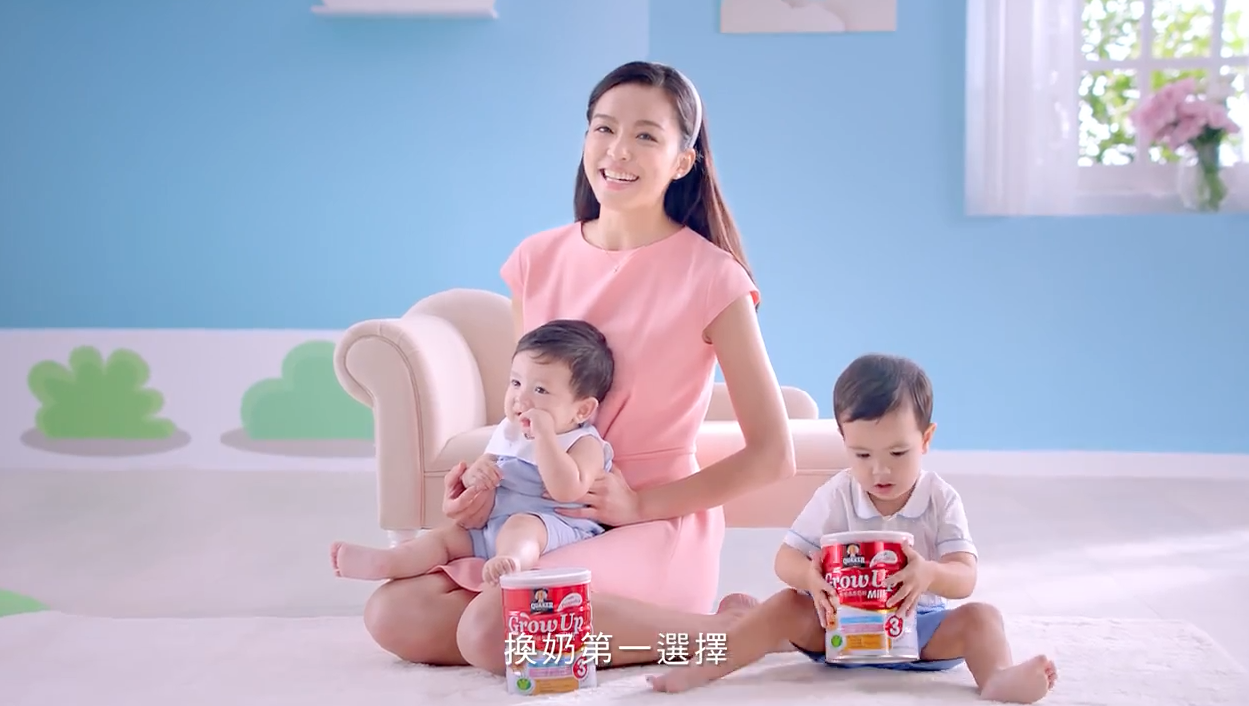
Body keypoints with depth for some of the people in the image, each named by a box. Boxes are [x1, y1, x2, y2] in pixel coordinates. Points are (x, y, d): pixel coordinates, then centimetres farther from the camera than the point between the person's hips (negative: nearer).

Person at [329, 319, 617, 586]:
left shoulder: (585, 443, -6)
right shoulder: (507, 433, 17)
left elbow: (567, 491, -24)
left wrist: (544, 435, -24)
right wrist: (474, 474, -4)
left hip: (554, 529, -8)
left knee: (521, 525, -36)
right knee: (447, 534, -3)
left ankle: (511, 563, -67)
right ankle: (383, 562, -23)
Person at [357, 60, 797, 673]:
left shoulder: (710, 277, -11)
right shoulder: (538, 259, 4)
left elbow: (771, 456, -8)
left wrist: (641, 503, -14)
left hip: (658, 525, -5)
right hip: (543, 518, 6)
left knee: (492, 632, -29)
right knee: (392, 615, -14)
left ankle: (717, 627, -9)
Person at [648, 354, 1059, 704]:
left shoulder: (942, 500, -8)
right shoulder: (836, 496, -8)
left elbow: (965, 578, -16)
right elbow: (786, 559, -9)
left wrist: (930, 574, -41)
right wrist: (811, 576, -35)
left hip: (919, 627, 0)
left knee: (980, 616, -23)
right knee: (789, 605, -23)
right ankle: (705, 666, -31)